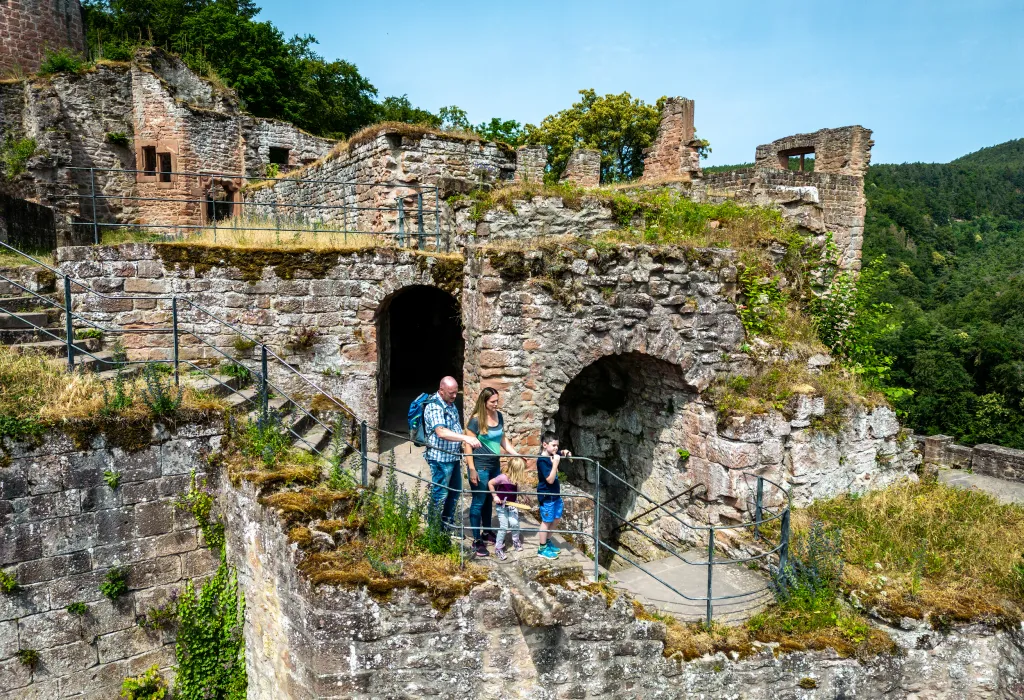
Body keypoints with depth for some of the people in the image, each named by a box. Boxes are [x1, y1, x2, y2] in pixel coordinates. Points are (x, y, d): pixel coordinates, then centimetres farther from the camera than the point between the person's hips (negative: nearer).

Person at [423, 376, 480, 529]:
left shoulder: (451, 403, 8)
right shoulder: (434, 407, -22)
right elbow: (441, 432, -37)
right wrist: (465, 438, -47)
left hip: (453, 456, 9)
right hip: (440, 458, -9)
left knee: (455, 490, 19)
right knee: (440, 494, 0)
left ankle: (448, 521, 35)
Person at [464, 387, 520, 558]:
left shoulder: (499, 416, 2)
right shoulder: (476, 420, -17)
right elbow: (468, 445, -15)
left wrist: (516, 454, 6)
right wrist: (472, 469, -18)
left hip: (495, 465, 7)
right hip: (480, 466, -7)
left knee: (489, 499, 19)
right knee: (478, 502, 1)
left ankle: (487, 532, 35)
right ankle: (477, 540, 10)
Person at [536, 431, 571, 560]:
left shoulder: (553, 455, 1)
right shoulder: (542, 460, -23)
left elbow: (561, 453, 24)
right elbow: (550, 479, -27)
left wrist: (565, 452, 1)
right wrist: (555, 463, -30)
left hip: (555, 494, 9)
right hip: (546, 496, -9)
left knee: (556, 519, 18)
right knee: (546, 521, 1)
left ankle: (547, 541, 34)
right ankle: (542, 549, 13)